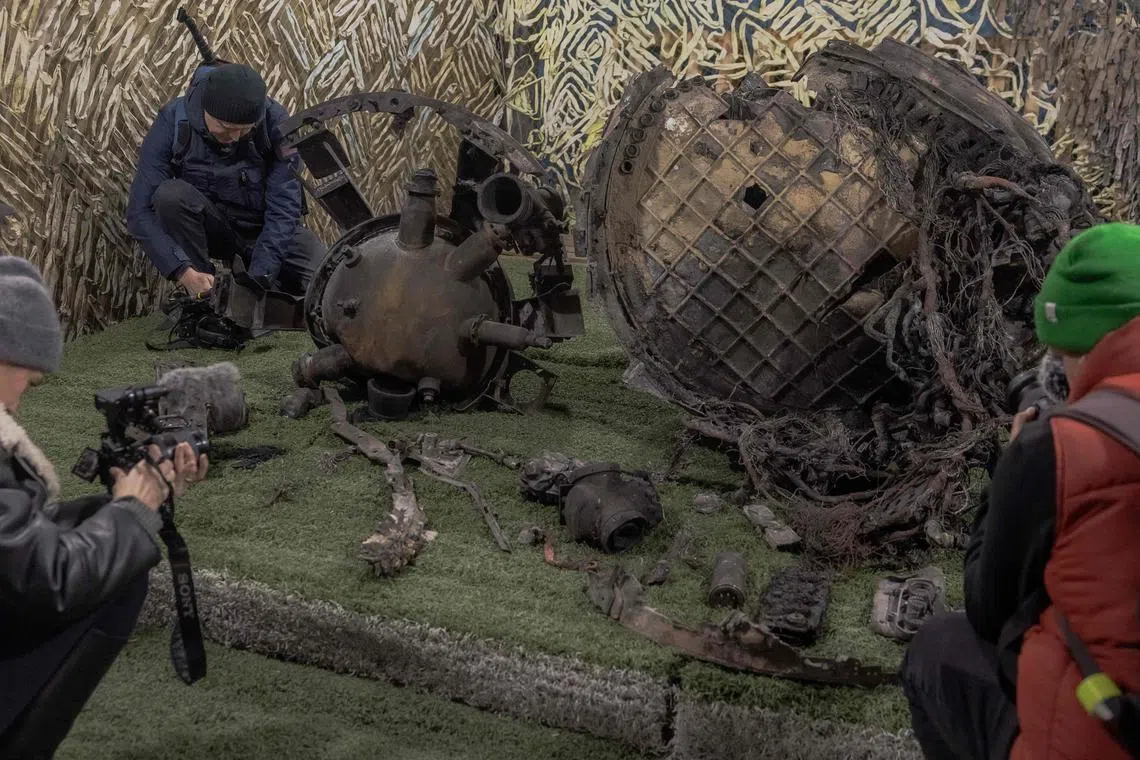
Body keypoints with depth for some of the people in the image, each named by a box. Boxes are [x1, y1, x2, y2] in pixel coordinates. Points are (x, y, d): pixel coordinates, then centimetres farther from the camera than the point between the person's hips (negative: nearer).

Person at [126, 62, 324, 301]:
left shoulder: (275, 123, -21)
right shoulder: (173, 122, -21)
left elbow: (283, 210, -21)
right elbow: (140, 212, -23)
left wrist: (258, 278, -31)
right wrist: (186, 272, -35)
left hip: (264, 228, 0)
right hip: (209, 228, 0)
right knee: (171, 194, -32)